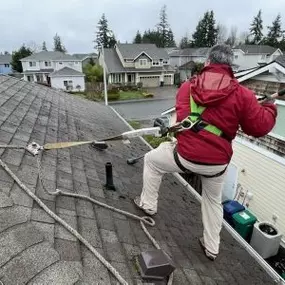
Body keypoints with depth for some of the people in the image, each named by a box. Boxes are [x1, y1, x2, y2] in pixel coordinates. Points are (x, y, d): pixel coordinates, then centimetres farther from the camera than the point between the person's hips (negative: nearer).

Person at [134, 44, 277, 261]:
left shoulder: (189, 86, -2)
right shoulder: (242, 94, -5)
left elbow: (182, 119, -4)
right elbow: (260, 127, 0)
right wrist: (270, 108, 18)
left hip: (186, 156, -1)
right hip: (218, 163, 2)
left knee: (151, 160, 26)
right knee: (213, 200, 29)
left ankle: (148, 204, 37)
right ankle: (211, 248, 44)